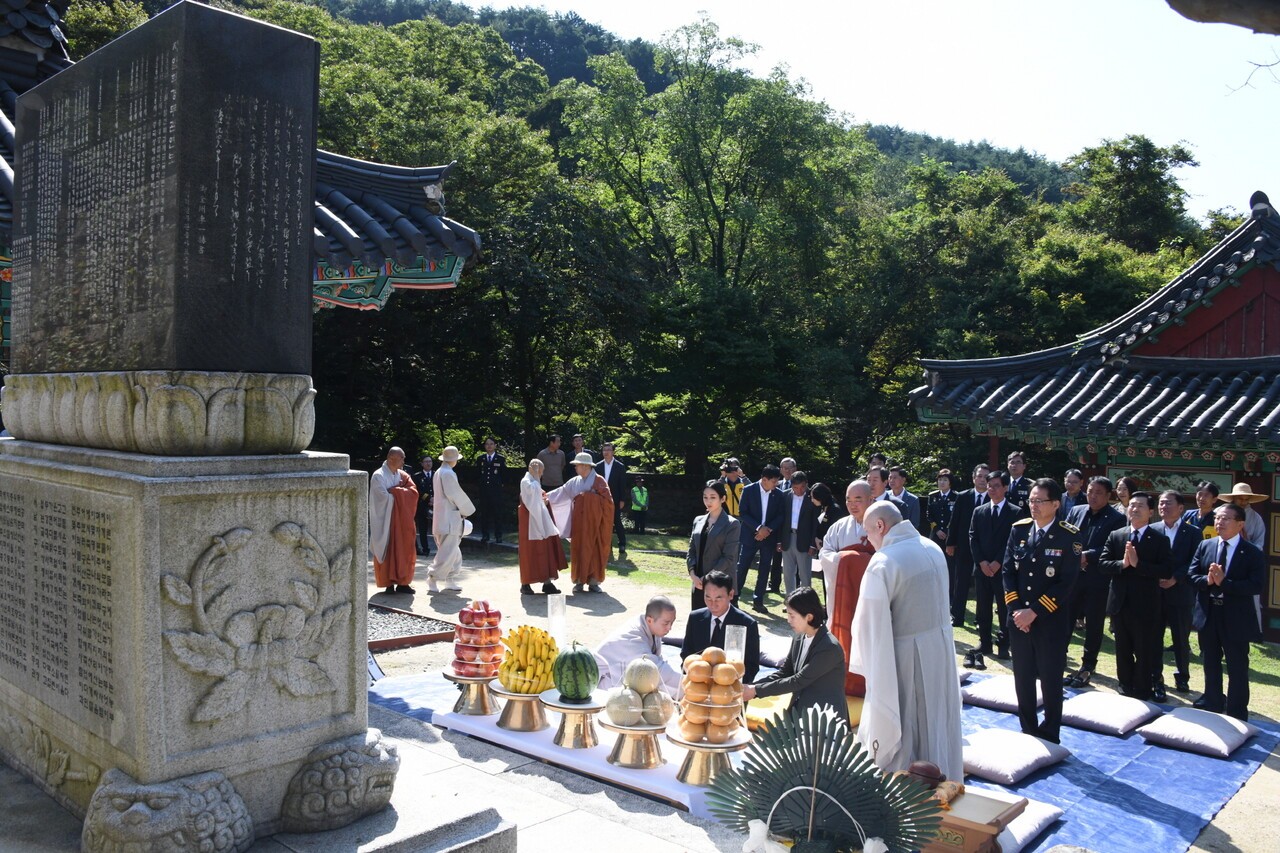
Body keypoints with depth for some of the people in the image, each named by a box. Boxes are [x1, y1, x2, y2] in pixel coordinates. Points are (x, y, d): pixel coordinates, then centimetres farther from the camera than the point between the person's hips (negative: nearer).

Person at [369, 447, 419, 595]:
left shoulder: (402, 475, 9)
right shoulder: (378, 476, -10)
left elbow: (413, 492, -2)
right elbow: (385, 497, -18)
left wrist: (395, 492, -13)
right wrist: (401, 492, -5)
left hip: (402, 520, 6)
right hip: (386, 520, -6)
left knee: (404, 550, 5)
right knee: (388, 551, -1)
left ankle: (402, 582, 12)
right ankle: (389, 583, 7)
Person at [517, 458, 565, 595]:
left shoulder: (534, 482, 17)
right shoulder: (525, 481, -11)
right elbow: (534, 490, -31)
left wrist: (544, 501, 6)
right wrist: (535, 475, -22)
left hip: (540, 520, 9)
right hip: (530, 521, -9)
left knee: (546, 551, 6)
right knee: (530, 552, -4)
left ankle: (547, 582, 8)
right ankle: (525, 584, 5)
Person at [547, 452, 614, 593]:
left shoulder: (599, 481, -6)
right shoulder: (574, 482, 8)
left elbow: (607, 500, -9)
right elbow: (561, 492, 5)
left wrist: (590, 496, -13)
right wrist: (547, 496, -6)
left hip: (594, 522, -4)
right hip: (579, 522, 4)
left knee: (594, 551, -1)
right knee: (579, 550, 2)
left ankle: (594, 581, 7)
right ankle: (580, 581, 9)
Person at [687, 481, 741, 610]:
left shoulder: (732, 524, -4)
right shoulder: (698, 521, 12)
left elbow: (729, 557, -10)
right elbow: (691, 551, 12)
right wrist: (693, 574, -4)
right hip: (699, 584, 5)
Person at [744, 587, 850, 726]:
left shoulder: (829, 648, -21)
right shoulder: (799, 639, 3)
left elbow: (798, 681, -20)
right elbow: (783, 672, 8)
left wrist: (756, 690, -16)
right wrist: (750, 687, -6)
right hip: (799, 712, 7)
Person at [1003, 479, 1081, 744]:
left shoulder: (1069, 536, -9)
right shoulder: (1019, 529, 3)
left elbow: (1066, 582, -13)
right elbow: (1008, 570, 3)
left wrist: (1035, 612, -17)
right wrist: (1015, 609, -8)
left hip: (1051, 621, -4)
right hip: (1018, 617, 4)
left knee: (1051, 680, 7)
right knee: (1022, 677, 12)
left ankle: (1050, 737, 22)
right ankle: (1027, 732, 27)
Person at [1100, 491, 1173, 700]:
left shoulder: (1160, 540, -4)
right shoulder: (1115, 536, 5)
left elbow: (1167, 571, -15)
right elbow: (1103, 564, -2)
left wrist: (1138, 564, -23)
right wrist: (1122, 563, -19)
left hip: (1145, 606, -3)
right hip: (1120, 603, 3)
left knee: (1145, 654, 7)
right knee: (1123, 652, 16)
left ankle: (1141, 694, 20)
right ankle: (1125, 690, 30)